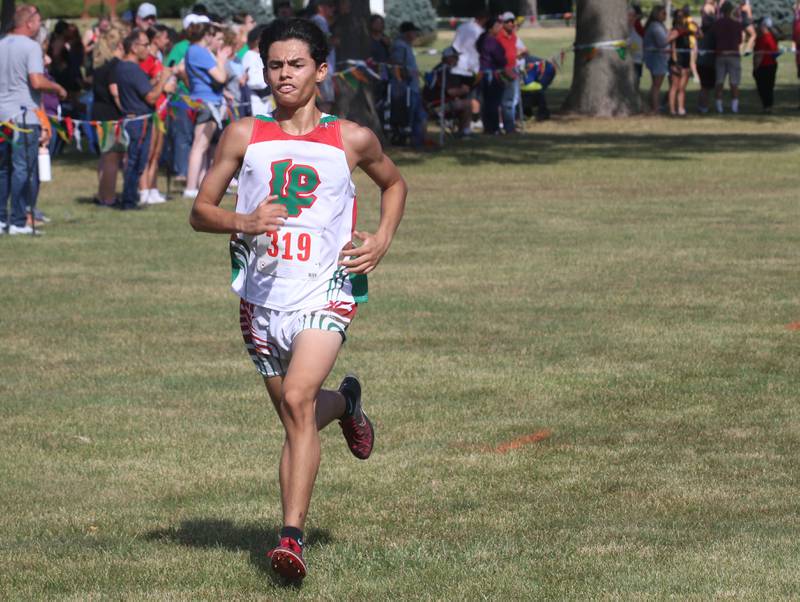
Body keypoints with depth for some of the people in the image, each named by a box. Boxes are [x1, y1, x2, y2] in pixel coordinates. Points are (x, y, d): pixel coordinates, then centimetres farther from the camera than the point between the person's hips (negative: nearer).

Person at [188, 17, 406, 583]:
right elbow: (200, 211, 5)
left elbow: (394, 183, 22)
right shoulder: (244, 135, 3)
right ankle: (345, 403, 51)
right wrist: (243, 222, -16)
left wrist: (383, 239, 4)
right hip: (261, 295, 3)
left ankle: (293, 536, -24)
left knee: (298, 401, -23)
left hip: (323, 292, -3)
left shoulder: (352, 139, 2)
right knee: (295, 417, 15)